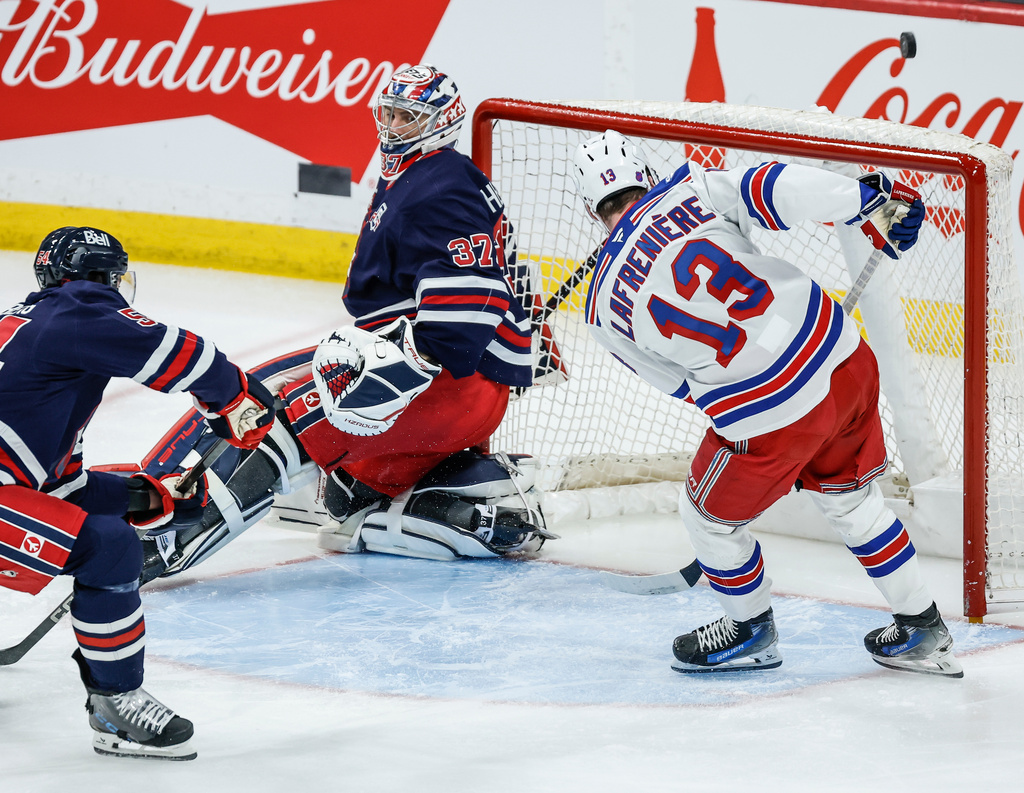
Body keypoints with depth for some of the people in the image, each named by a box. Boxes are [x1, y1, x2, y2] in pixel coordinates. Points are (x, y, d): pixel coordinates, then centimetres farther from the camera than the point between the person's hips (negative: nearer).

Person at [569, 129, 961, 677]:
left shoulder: (604, 309, 2)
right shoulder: (691, 191, 1)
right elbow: (774, 188, -14)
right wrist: (869, 199, -12)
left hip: (769, 417, -4)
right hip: (846, 359, 4)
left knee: (708, 515, 24)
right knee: (849, 495, 29)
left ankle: (751, 631, 44)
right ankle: (922, 629, 37)